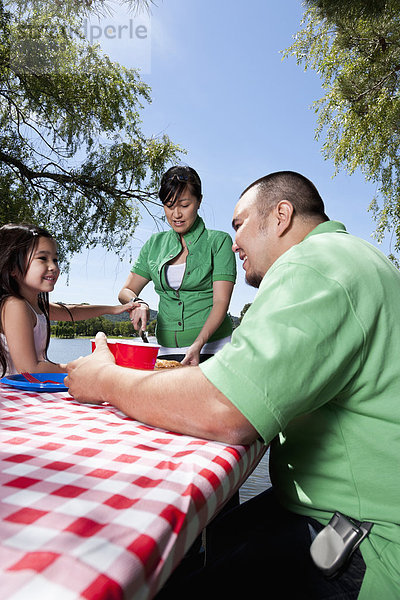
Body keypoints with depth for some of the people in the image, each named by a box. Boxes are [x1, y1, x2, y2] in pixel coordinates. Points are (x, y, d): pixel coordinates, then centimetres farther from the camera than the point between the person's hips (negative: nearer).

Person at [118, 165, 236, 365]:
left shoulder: (219, 241, 0)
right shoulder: (155, 244, 11)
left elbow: (221, 302, -8)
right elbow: (126, 292, 12)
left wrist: (198, 344, -22)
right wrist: (137, 303, -11)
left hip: (211, 348, -3)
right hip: (166, 351, 3)